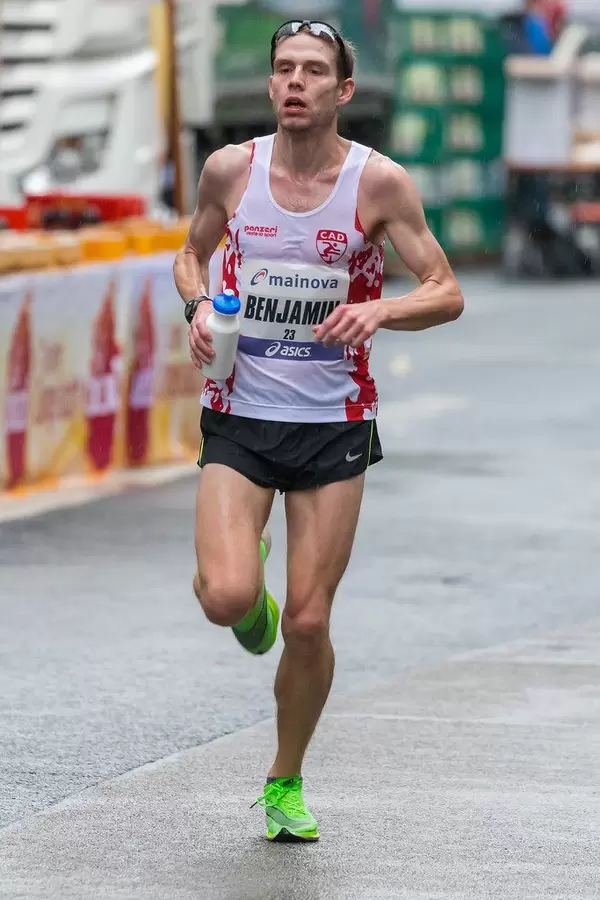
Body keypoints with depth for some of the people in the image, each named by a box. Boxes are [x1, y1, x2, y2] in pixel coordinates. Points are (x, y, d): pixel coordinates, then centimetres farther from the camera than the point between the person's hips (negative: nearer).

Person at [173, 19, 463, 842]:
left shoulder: (378, 181, -7)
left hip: (334, 426, -1)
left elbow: (447, 294, -3)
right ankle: (251, 597, 21)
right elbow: (192, 255, 17)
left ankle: (286, 783, 23)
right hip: (240, 418, 1)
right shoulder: (230, 169, -2)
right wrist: (198, 306, -5)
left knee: (308, 623, 1)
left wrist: (379, 311, -23)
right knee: (227, 599, -18)